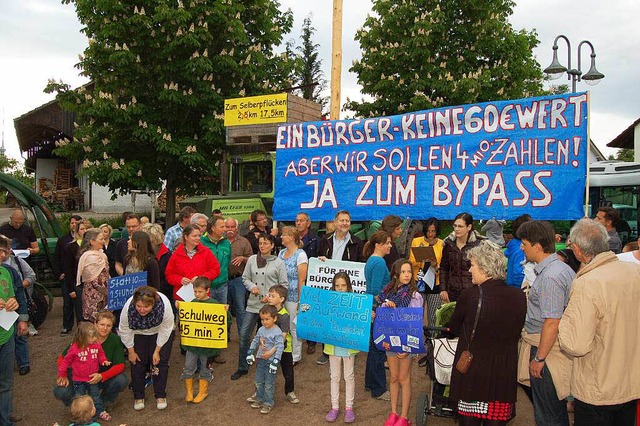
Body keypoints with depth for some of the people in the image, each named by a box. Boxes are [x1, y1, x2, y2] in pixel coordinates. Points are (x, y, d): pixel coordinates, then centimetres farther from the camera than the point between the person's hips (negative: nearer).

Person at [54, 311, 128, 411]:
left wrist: (101, 376, -32)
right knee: (60, 392, -27)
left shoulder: (115, 340, -14)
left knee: (122, 380, -28)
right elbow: (62, 358, -6)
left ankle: (104, 403, 3)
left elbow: (120, 366, -17)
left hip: (104, 379, 0)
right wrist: (63, 376, -20)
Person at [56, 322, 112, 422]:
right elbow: (66, 361, -8)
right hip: (79, 380, -3)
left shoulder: (97, 345, -11)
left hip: (92, 378, 3)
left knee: (95, 396, 16)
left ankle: (101, 411, 28)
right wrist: (61, 375, -1)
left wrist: (104, 360, -14)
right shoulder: (75, 348, -21)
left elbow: (101, 354, 7)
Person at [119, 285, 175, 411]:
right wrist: (131, 351, -9)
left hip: (159, 332, -1)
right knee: (138, 363, -2)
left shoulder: (164, 305, -40)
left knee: (160, 361, -4)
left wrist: (157, 351, -16)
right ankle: (138, 397, 15)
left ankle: (160, 396, 11)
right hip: (138, 333, 1)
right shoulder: (128, 307, -37)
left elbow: (165, 330, -23)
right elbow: (125, 331, -18)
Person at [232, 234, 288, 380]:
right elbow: (245, 278, 11)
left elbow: (284, 284, -1)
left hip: (270, 305, -3)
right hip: (253, 303, 3)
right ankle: (242, 367, 19)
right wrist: (252, 286, -8)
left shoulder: (278, 262, -3)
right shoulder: (252, 259, 5)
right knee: (244, 334, 3)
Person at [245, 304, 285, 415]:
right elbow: (255, 341, 17)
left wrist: (275, 361, -25)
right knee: (258, 382, 17)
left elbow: (280, 347, -21)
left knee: (268, 384, 1)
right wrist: (250, 353, 14)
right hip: (261, 359, 7)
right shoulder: (261, 330, 5)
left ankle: (268, 403, 14)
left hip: (271, 360, -7)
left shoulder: (277, 332, -18)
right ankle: (260, 400, 33)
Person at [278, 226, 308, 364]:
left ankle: (296, 356, 17)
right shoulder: (281, 253, 10)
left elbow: (302, 280, -12)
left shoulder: (300, 255, -10)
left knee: (294, 327, 3)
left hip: (293, 298, -6)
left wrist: (300, 301, -13)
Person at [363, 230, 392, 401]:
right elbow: (376, 290, -23)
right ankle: (379, 390, 9)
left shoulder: (371, 260, 12)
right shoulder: (379, 262, -18)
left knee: (374, 346, 19)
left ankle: (371, 382, 31)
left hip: (372, 308, 10)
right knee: (379, 348, -1)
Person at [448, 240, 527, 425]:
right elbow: (516, 333, 5)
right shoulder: (519, 296, -8)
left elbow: (453, 329, 0)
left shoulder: (469, 296, -17)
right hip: (504, 375, 3)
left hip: (472, 374, -3)